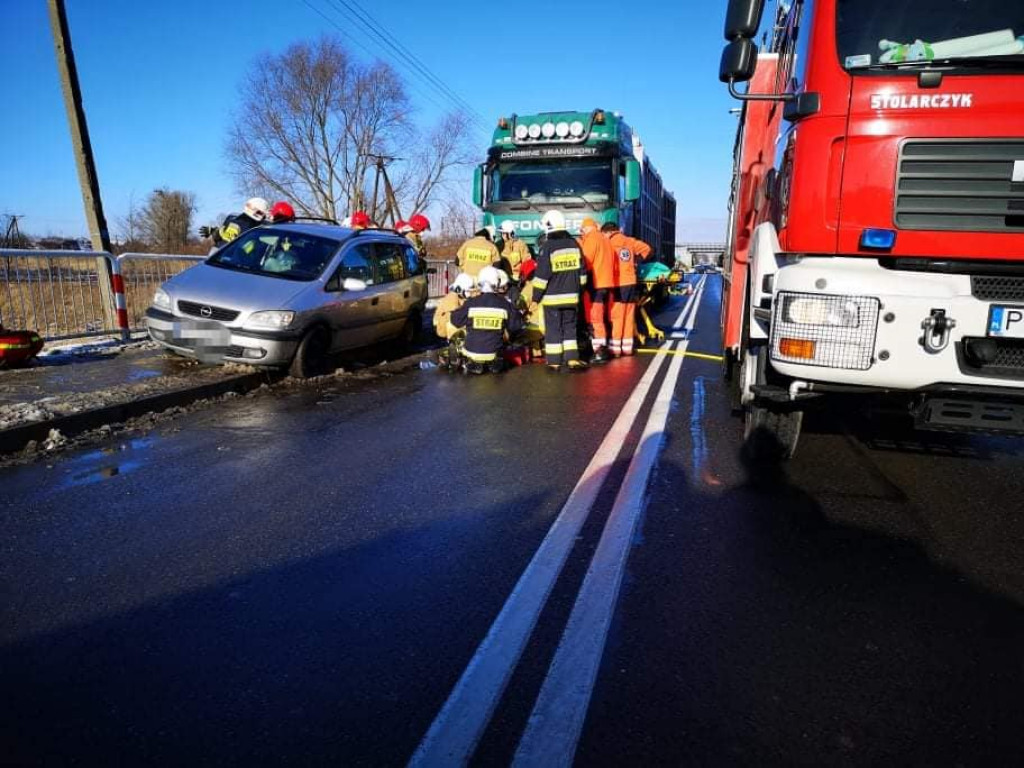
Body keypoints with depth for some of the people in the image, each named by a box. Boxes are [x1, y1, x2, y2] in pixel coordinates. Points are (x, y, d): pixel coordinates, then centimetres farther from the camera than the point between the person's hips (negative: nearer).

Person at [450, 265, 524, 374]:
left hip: (472, 352, -1)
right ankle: (494, 363, 15)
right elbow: (515, 325, 3)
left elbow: (456, 320, 2)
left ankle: (476, 364, 15)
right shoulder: (504, 304, -8)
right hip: (494, 352, 2)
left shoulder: (471, 303, -13)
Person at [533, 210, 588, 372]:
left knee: (553, 329, 2)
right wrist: (578, 289, 21)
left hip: (552, 297, -5)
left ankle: (554, 362, 6)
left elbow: (541, 275, -13)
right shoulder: (574, 244, 6)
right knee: (570, 327, 13)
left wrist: (536, 295, -5)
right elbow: (582, 271, 12)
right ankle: (572, 359, 9)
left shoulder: (547, 247, -12)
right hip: (571, 296, 5)